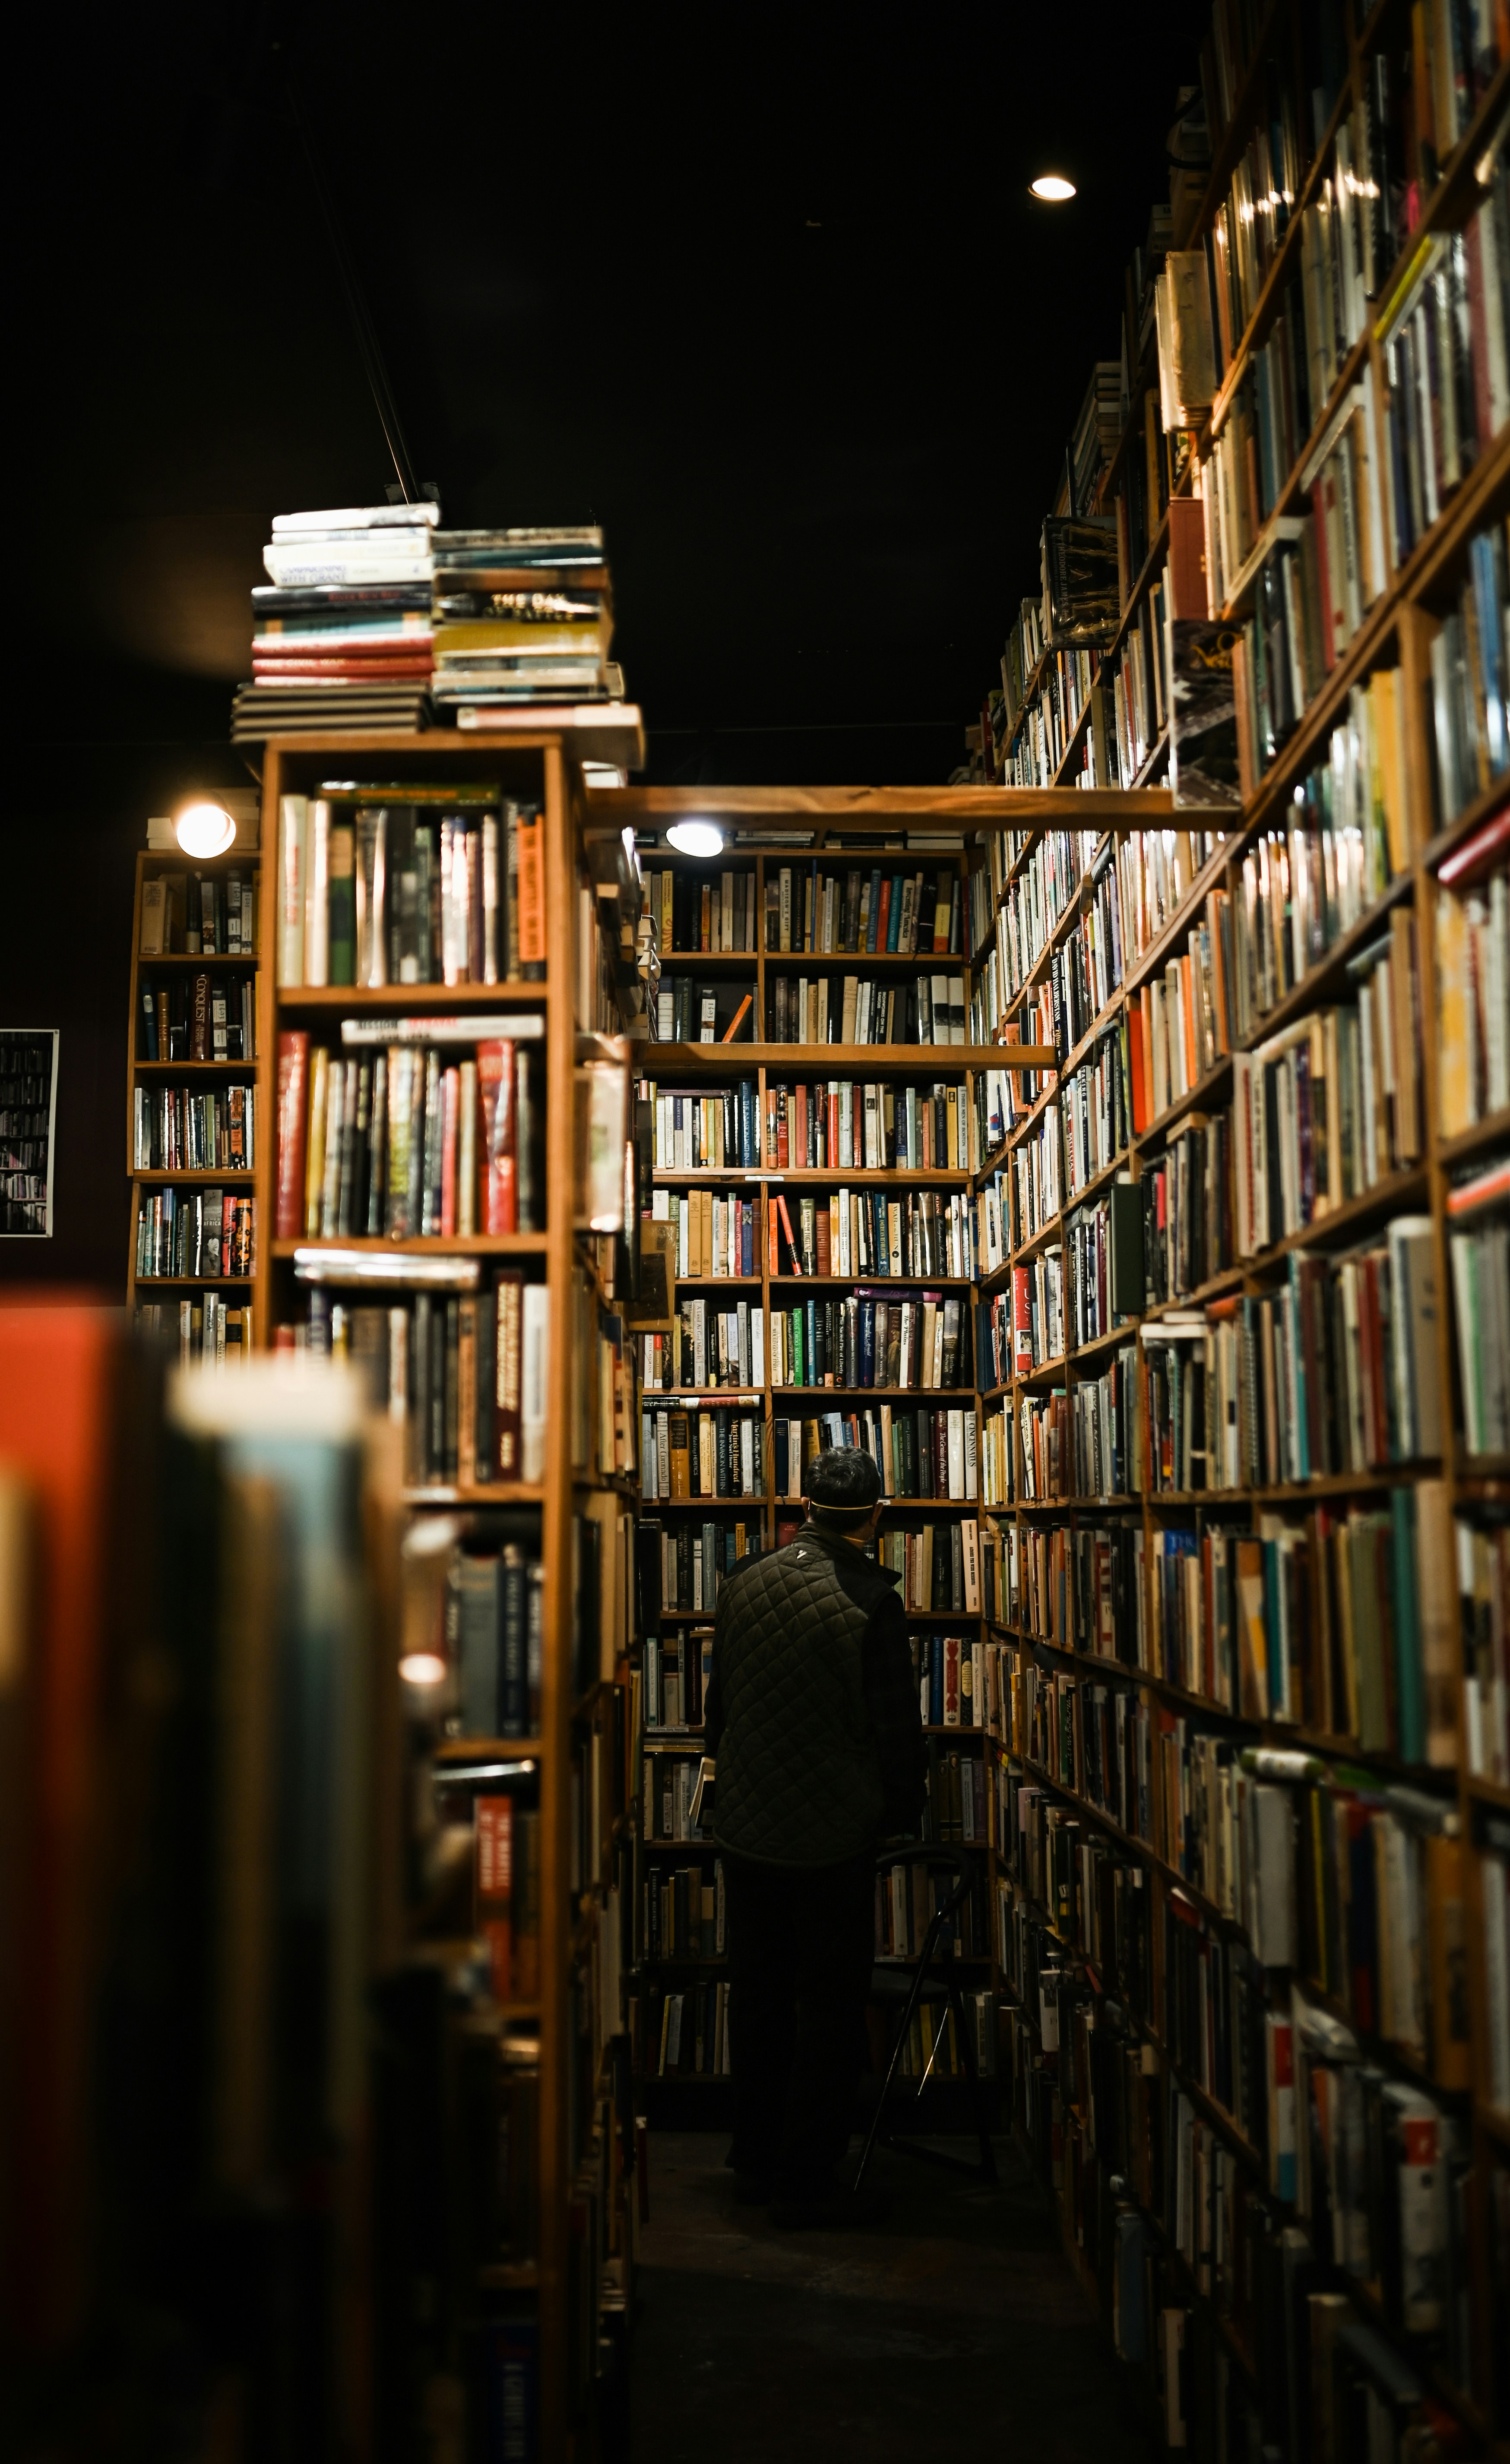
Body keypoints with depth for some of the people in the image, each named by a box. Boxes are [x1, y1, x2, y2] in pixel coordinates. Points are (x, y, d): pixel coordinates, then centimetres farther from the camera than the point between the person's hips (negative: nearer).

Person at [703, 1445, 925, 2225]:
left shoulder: (743, 1583, 0)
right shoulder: (870, 1600, -17)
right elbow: (896, 1724, -13)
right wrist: (902, 1810, 3)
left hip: (744, 1828, 6)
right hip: (835, 1838, -5)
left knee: (757, 1995, 17)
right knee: (829, 2006, 6)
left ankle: (755, 2160, 28)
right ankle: (805, 2180, 13)